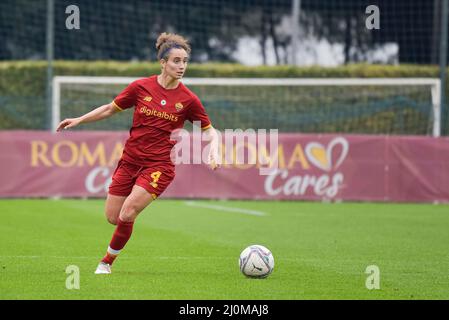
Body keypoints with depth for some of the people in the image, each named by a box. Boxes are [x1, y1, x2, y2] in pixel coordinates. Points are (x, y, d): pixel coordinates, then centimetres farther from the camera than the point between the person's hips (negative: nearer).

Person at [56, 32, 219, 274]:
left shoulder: (188, 100, -4)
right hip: (130, 160, 3)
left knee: (127, 215, -18)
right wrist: (79, 120, 7)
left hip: (159, 165, -3)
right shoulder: (141, 87, -1)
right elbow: (110, 109, 12)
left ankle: (107, 261, 4)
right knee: (112, 217, 3)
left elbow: (209, 130, 9)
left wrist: (214, 151, -11)